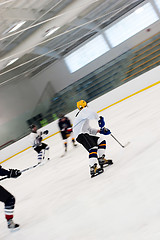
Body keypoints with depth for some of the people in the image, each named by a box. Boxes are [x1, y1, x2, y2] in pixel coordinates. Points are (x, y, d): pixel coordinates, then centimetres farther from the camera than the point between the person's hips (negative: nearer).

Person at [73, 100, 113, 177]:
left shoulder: (79, 116, 34)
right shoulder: (85, 110, 7)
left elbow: (88, 129, 29)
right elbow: (92, 114, -20)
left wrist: (99, 131, 19)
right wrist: (99, 119, -7)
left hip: (85, 133, 10)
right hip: (81, 134, -10)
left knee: (101, 141, 10)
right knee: (93, 148, -26)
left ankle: (101, 159, 5)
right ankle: (93, 168, -38)